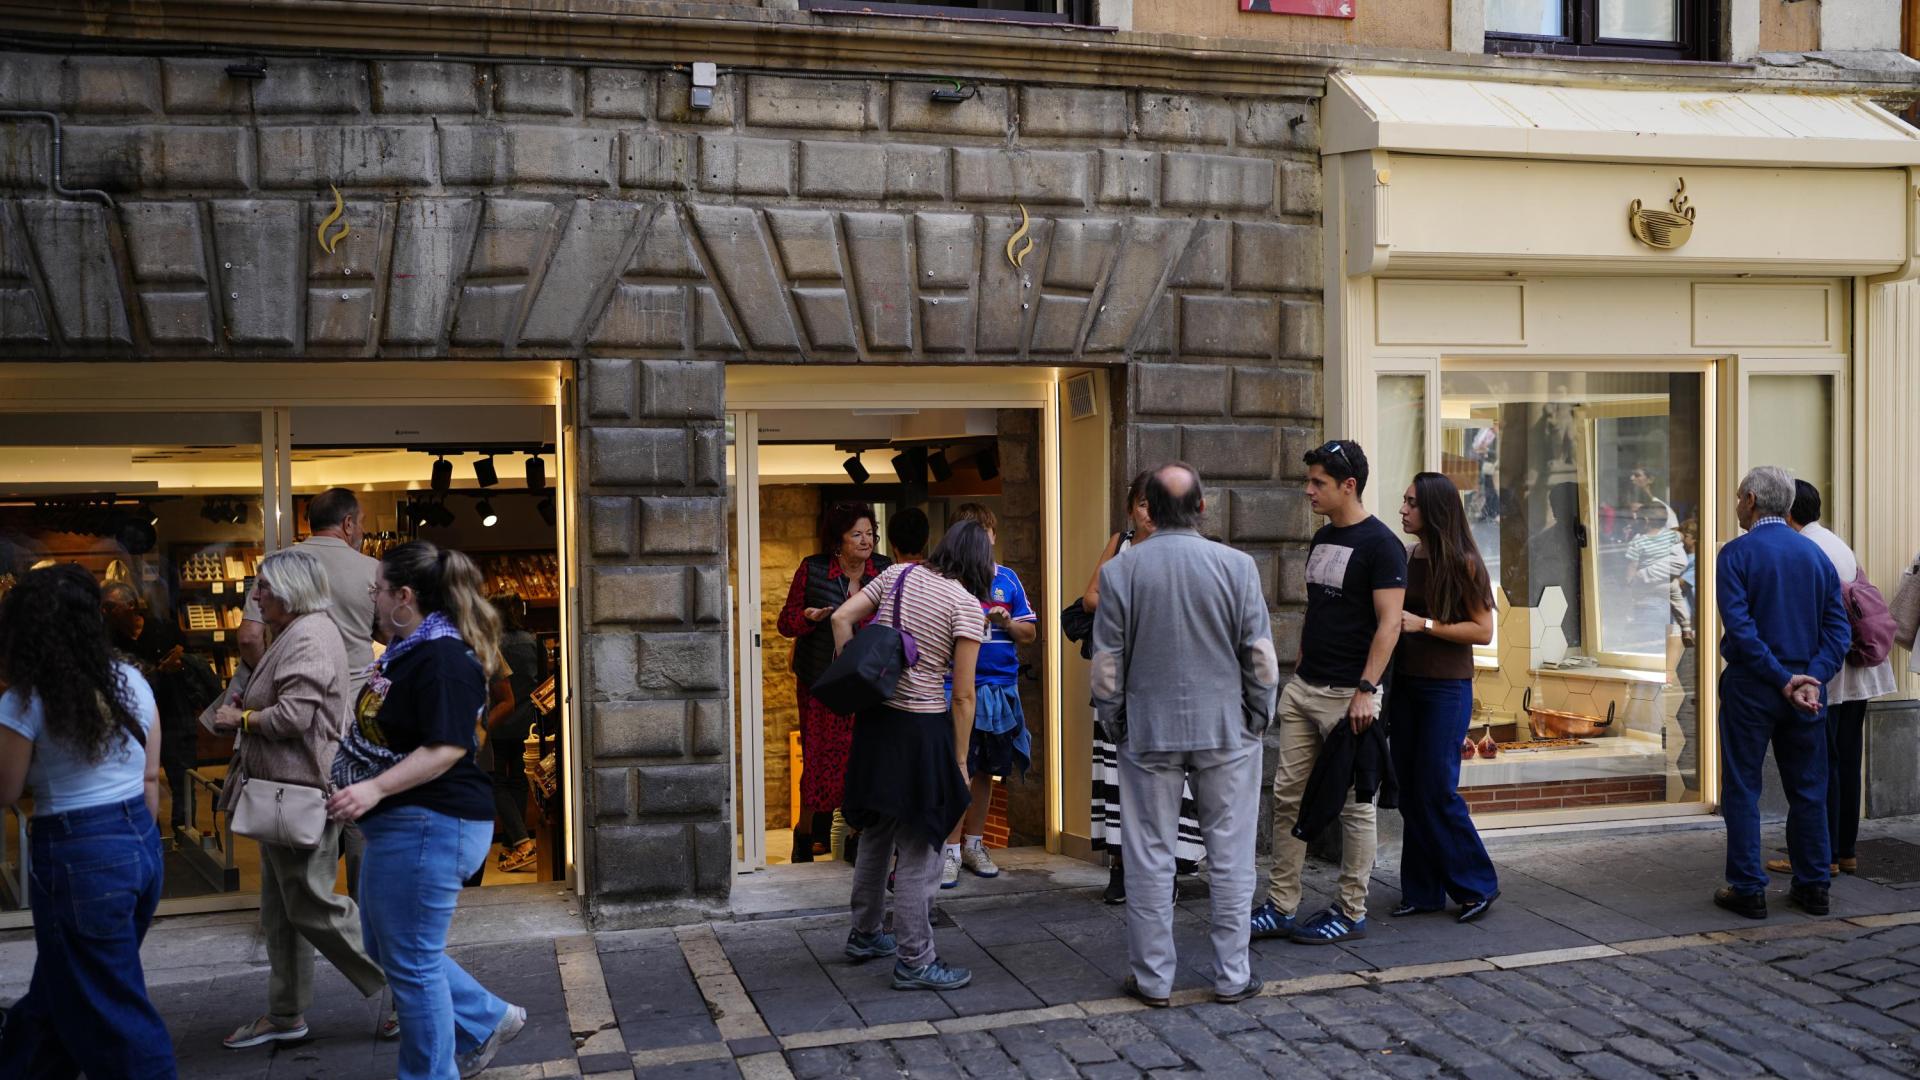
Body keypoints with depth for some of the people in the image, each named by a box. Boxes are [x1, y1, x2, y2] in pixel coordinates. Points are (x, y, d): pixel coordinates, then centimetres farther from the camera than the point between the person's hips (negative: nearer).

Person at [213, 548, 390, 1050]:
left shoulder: (309, 637, -17)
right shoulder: (296, 634, 17)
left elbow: (294, 715, -24)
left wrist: (242, 718, -9)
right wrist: (244, 708, 8)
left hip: (300, 791, -11)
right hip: (285, 789, 11)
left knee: (313, 905, -5)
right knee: (281, 908, 16)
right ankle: (285, 1014, 26)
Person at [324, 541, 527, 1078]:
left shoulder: (443, 658, -20)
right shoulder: (409, 650, 13)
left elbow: (447, 748, -27)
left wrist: (374, 789, -32)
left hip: (427, 827, -11)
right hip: (403, 824, 11)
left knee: (411, 961, 0)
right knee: (387, 947, 20)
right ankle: (486, 1020, 30)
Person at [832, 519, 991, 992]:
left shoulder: (897, 574, 6)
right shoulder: (966, 605, -10)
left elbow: (842, 618, 2)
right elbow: (962, 696, -10)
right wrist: (960, 761, -2)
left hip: (875, 719, 7)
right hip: (922, 729, -7)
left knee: (876, 836, 22)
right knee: (917, 850, 2)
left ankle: (865, 935, 36)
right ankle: (914, 961, 9)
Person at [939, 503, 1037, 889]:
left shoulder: (1007, 579, 10)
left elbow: (1030, 633, 12)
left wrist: (1007, 623, -7)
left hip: (1000, 687, 4)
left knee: (984, 770, 12)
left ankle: (974, 843, 25)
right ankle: (951, 850, 5)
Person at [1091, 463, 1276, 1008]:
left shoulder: (1119, 571, -5)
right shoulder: (1237, 565, -7)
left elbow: (1107, 666, -2)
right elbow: (1261, 657, -4)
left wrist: (1115, 725, 11)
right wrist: (1258, 719, 9)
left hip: (1149, 733, 0)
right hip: (1227, 732, 0)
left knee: (1151, 861, 9)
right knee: (1230, 860, 10)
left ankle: (1153, 979, 16)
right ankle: (1231, 976, 16)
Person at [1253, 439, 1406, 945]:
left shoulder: (1380, 544, -11)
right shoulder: (1322, 539, 13)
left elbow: (1388, 623, -16)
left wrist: (1365, 690, -23)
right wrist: (1296, 674, 17)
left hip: (1348, 695, -8)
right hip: (1303, 689, 8)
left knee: (1353, 806, 3)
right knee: (1288, 797, 7)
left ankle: (1351, 912, 14)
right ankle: (1281, 907, 14)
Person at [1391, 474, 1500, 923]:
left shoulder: (1463, 563, -9)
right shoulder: (1406, 558, 8)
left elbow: (1483, 631, -11)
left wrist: (1425, 624, -17)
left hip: (1446, 688, -6)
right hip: (1405, 684, 6)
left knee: (1436, 789, -5)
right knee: (1409, 790, 7)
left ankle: (1477, 885, 12)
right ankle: (1423, 891, 16)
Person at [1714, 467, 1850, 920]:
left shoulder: (1736, 554, -8)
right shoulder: (1816, 555, 8)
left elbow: (1740, 628, -18)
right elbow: (1839, 627, 1)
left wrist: (1782, 679, -15)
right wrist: (1812, 677, -8)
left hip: (1751, 686, -5)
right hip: (1807, 687, 5)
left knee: (1742, 789, 3)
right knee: (1808, 788, 12)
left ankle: (1748, 889, 4)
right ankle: (1813, 887, 17)